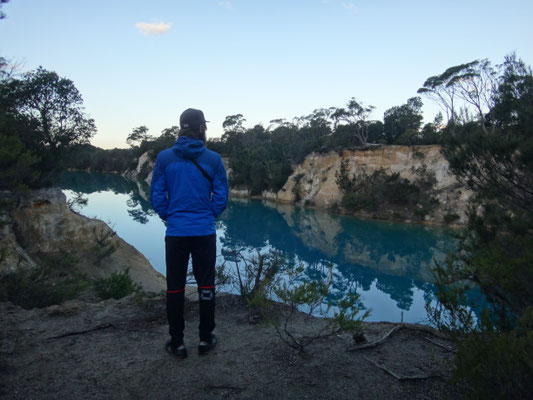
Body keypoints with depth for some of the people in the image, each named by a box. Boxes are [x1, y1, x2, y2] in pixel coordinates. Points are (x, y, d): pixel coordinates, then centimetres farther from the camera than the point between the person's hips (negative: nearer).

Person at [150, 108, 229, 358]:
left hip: (175, 233, 0)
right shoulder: (213, 159, -4)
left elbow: (157, 196, 0)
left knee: (175, 287, 10)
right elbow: (221, 196, 0)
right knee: (206, 285, 12)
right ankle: (205, 339, 22)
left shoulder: (164, 157, -2)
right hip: (205, 233, 0)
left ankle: (177, 343, 19)